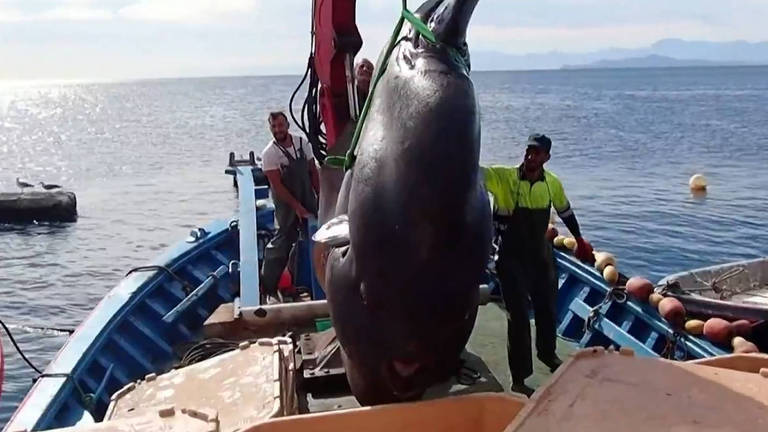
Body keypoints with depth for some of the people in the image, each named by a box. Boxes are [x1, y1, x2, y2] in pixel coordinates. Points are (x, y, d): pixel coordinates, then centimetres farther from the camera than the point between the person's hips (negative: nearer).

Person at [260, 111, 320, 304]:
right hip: (286, 204, -5)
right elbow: (277, 185, -15)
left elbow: (313, 172, 9)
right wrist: (297, 207, -18)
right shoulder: (269, 154, -13)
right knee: (282, 244, -5)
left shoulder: (302, 143, 1)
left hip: (308, 201, 5)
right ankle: (269, 289, 5)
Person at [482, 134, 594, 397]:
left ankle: (547, 353, 49)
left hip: (541, 256, 5)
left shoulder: (552, 184, -3)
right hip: (512, 259, -5)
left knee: (547, 308, 21)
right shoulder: (504, 177, -17)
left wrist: (579, 240, 25)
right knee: (519, 316, -5)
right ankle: (518, 380, 7)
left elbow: (565, 212, 15)